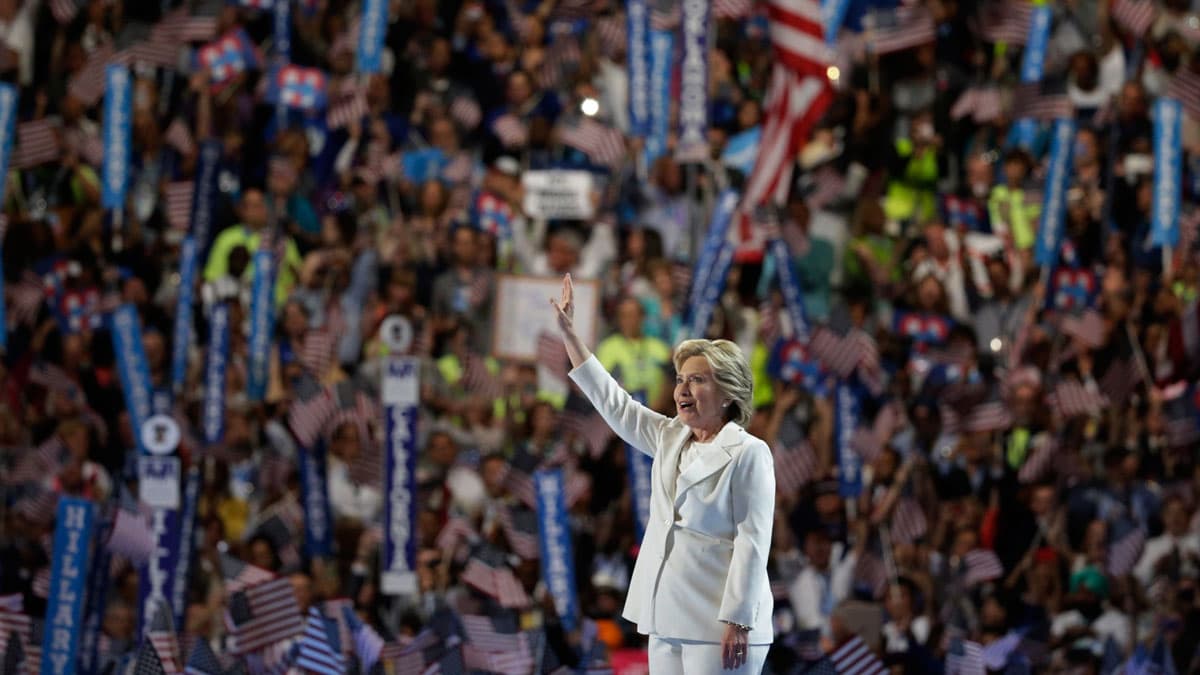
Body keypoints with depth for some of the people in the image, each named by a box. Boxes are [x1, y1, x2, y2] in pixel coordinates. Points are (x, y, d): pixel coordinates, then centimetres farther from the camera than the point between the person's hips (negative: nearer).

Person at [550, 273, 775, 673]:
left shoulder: (748, 453, -8)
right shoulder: (669, 439, 15)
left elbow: (752, 544, -14)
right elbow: (612, 401, 20)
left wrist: (737, 622, -19)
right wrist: (569, 333, 18)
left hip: (719, 625, -8)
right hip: (667, 622, 8)